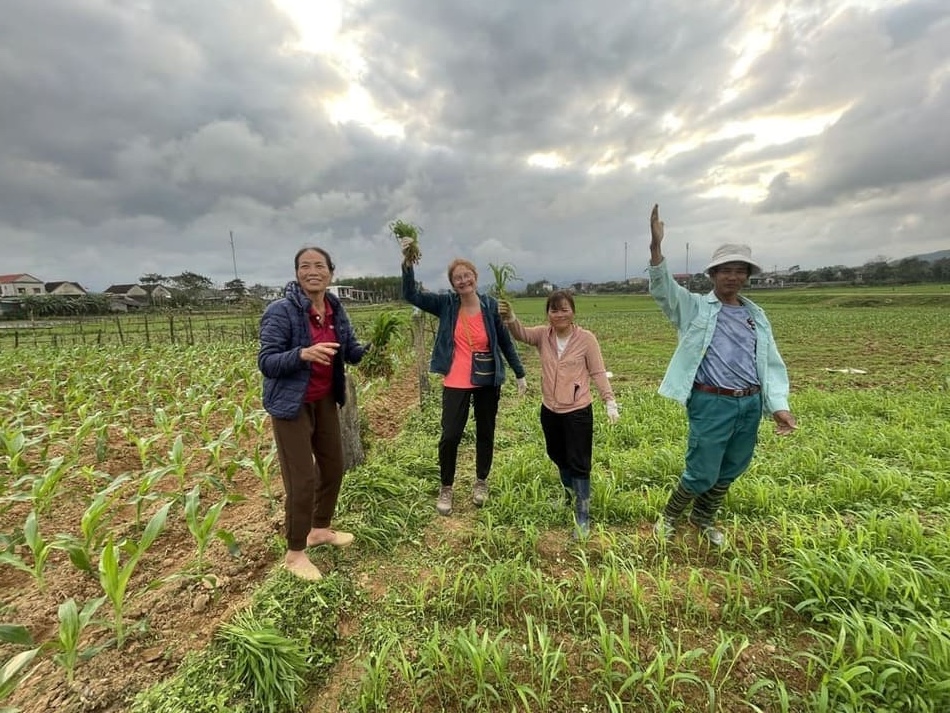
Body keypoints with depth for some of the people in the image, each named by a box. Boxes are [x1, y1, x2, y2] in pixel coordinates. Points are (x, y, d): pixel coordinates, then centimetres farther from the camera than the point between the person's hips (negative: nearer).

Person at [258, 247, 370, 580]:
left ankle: (321, 529, 39)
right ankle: (294, 553, 19)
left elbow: (351, 350, 4)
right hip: (292, 404, -7)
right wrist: (303, 354, -36)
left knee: (333, 466, 17)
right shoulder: (281, 311, -18)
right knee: (302, 479, -2)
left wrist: (371, 349, -17)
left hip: (325, 401, 7)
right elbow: (266, 362, -20)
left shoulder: (335, 309, 0)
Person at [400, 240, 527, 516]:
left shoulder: (490, 305, -3)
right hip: (456, 384, -1)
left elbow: (505, 341, 3)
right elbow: (411, 295, -12)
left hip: (487, 383, 1)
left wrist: (520, 374, 4)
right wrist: (407, 262, -25)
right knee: (450, 435, -3)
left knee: (485, 433, 14)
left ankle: (481, 482, 37)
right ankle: (446, 488, 21)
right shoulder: (446, 304, -4)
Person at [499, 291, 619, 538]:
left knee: (579, 463, 3)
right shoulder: (543, 335, -2)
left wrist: (610, 401, -14)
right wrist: (511, 319, -41)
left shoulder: (586, 338, -11)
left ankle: (582, 516, 17)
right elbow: (522, 334, -20)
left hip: (578, 412, -4)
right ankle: (570, 492, 51)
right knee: (558, 457, 24)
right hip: (550, 410, 5)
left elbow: (598, 372, -7)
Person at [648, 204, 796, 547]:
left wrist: (779, 405, -3)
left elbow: (772, 363, 10)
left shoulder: (757, 315, 11)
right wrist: (656, 245, -33)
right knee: (701, 474, 1)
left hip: (751, 405, 5)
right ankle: (669, 516, 28)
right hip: (712, 404, -5)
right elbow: (662, 288, -17)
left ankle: (703, 519, 42)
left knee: (729, 472, 18)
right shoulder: (695, 307, -1)